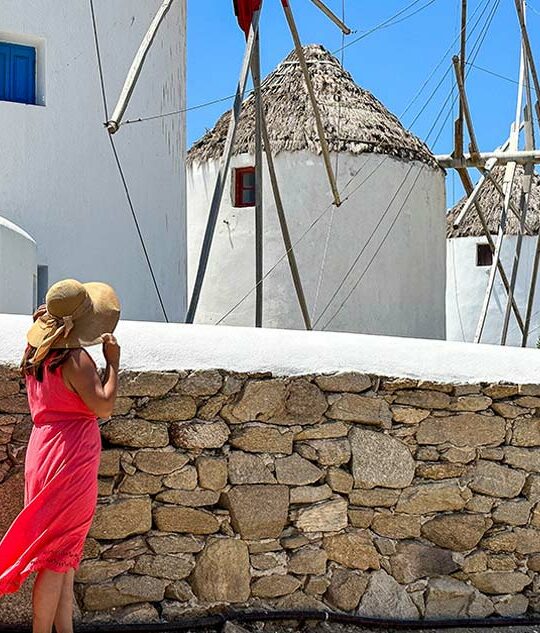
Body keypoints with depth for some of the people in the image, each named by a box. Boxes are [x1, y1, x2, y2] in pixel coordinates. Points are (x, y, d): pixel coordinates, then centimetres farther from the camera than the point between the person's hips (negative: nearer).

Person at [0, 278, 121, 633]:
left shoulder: (35, 355, 7)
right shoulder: (75, 358, -17)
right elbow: (104, 406, -22)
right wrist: (113, 362, -10)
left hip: (43, 453, 9)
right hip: (71, 459, -9)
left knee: (65, 550, 15)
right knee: (58, 553, -2)